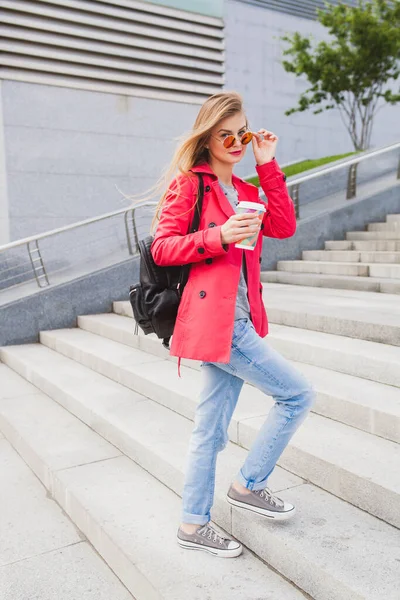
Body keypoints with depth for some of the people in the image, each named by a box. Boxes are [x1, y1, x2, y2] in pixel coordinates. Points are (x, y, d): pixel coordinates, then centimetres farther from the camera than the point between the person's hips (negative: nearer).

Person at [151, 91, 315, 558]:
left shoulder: (245, 191, 20)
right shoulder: (189, 184, -3)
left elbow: (283, 227, 5)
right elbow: (162, 248, -9)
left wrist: (267, 166, 4)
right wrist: (218, 237, -21)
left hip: (237, 322, 8)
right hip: (214, 318, -8)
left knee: (211, 427, 12)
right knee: (297, 395, -3)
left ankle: (194, 525, 26)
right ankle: (249, 484, 14)